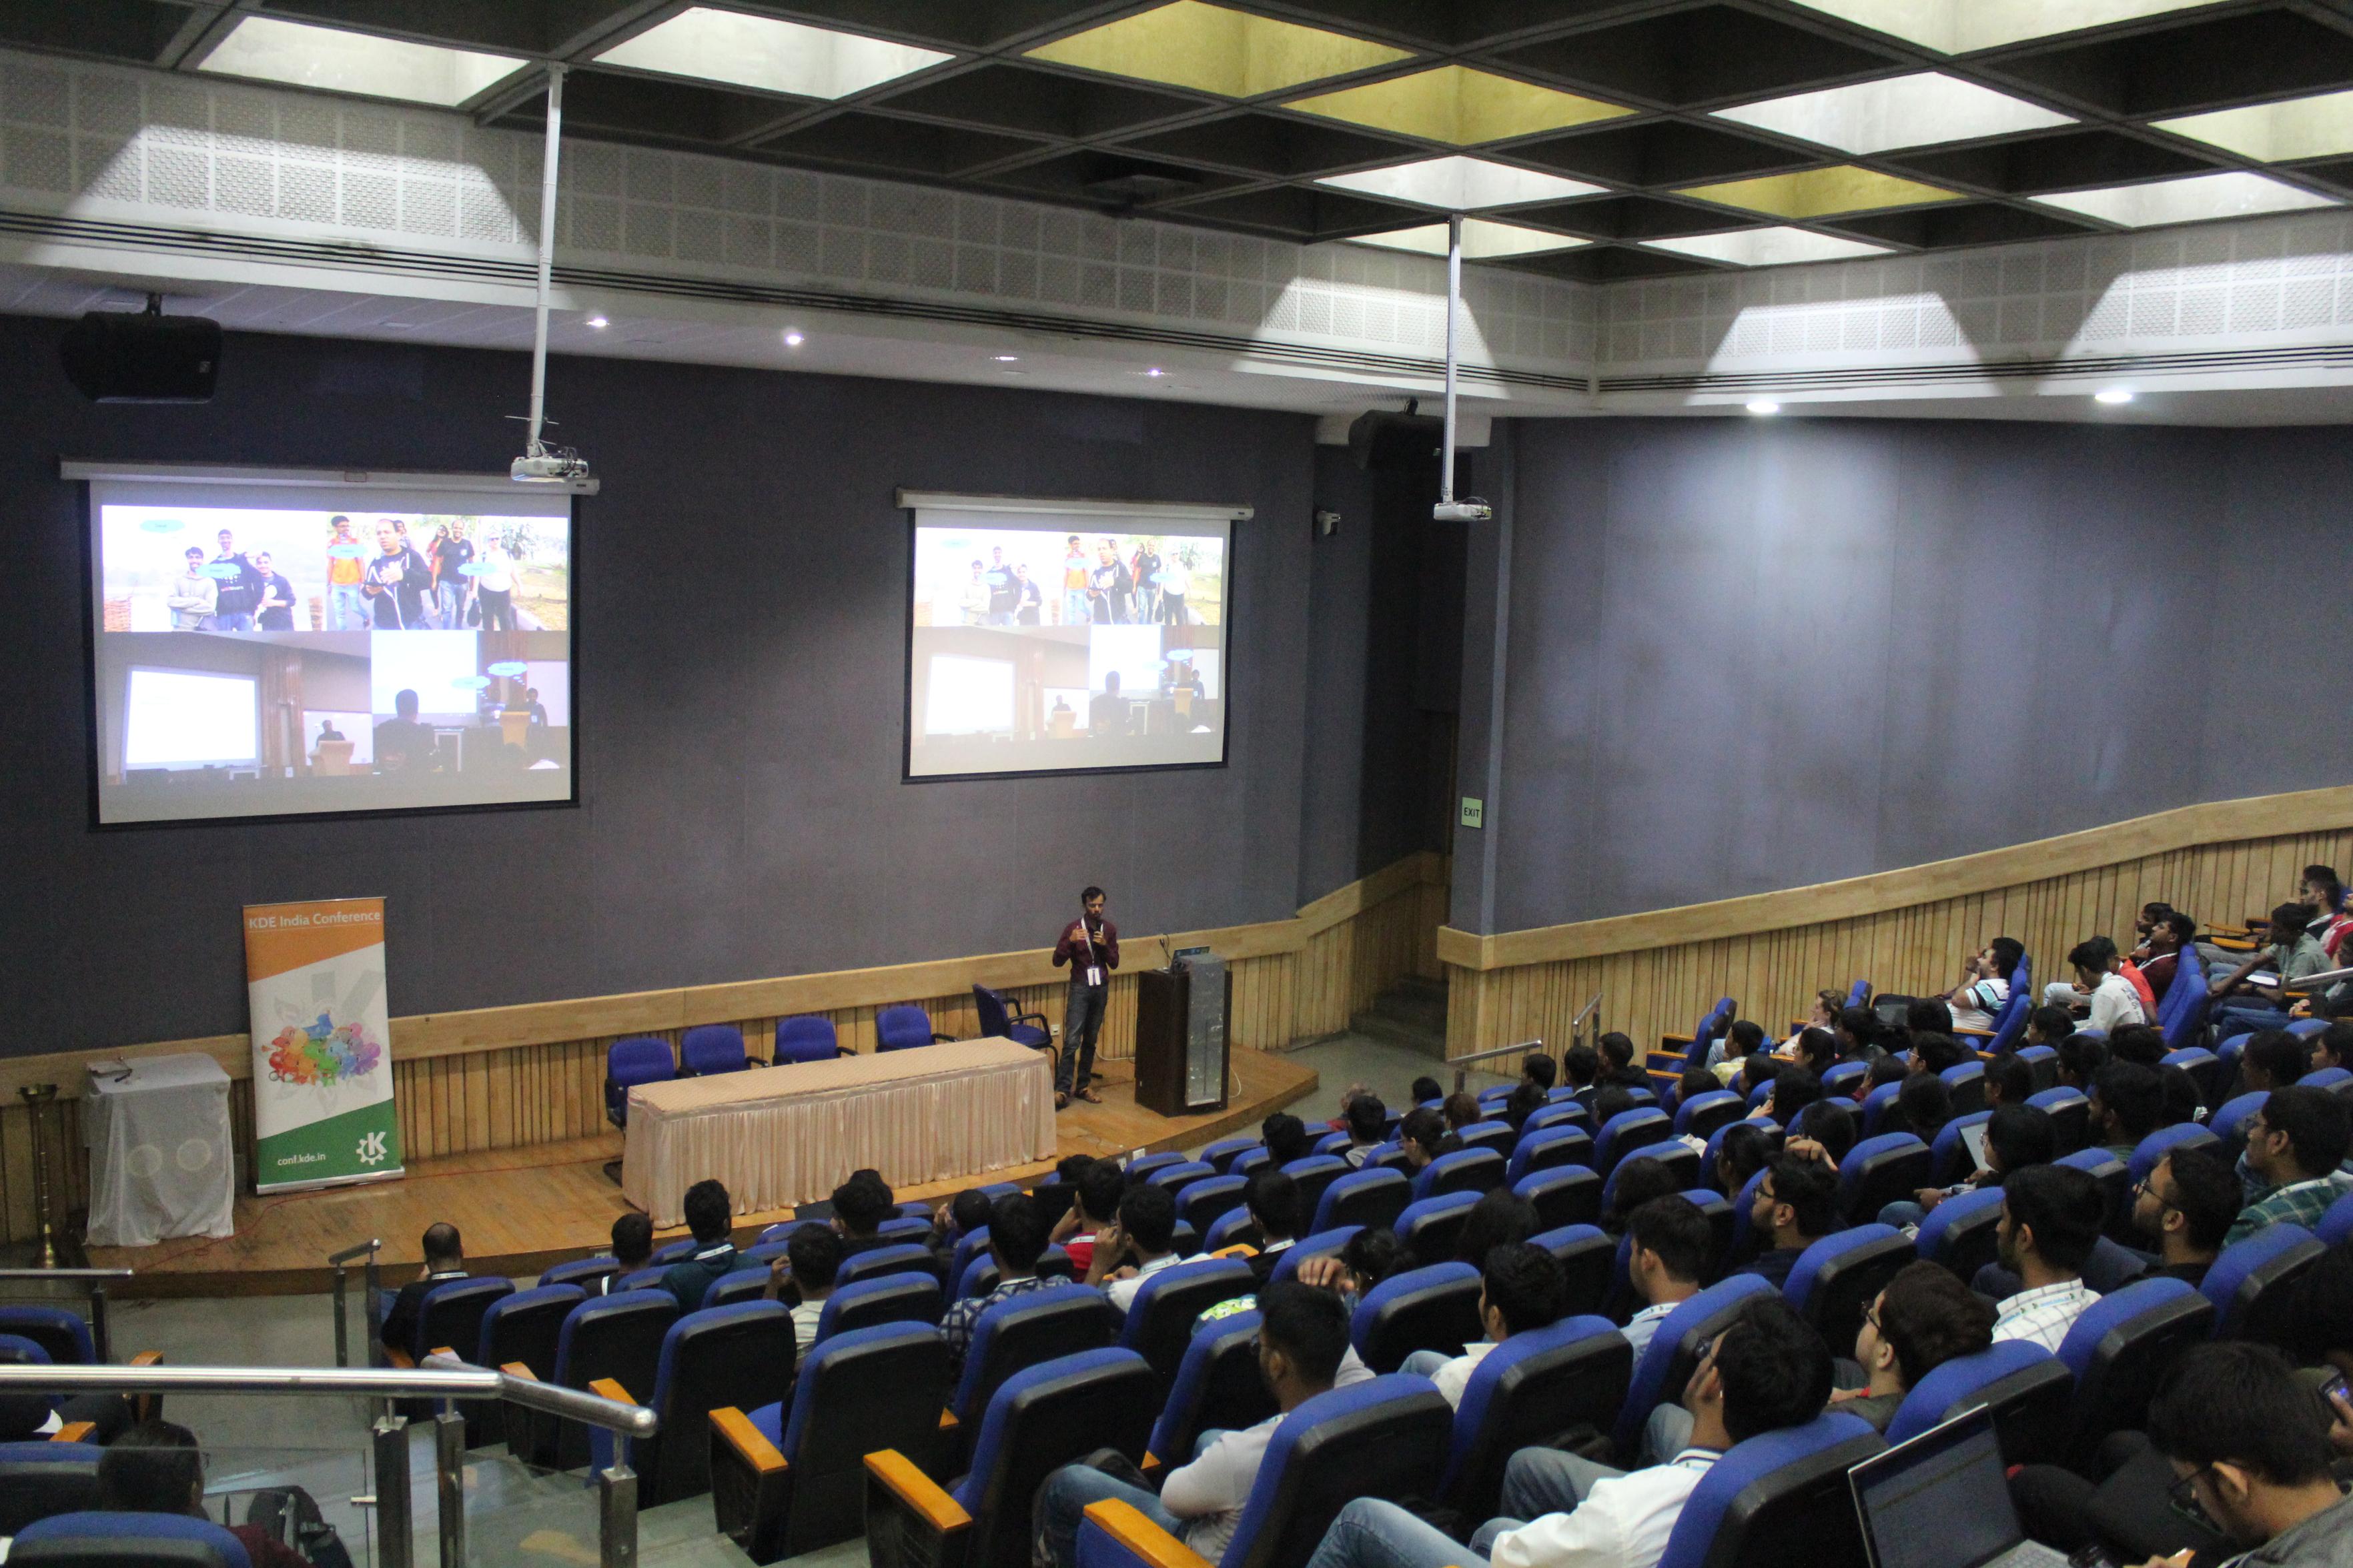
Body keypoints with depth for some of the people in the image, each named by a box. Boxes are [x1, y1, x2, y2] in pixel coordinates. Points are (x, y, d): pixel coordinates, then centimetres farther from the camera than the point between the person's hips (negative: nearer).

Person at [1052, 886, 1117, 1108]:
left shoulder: (1110, 929, 4)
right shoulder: (1073, 929, -7)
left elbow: (1114, 964, 4)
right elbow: (1057, 962, -10)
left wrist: (1105, 945, -14)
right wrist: (1070, 941, -25)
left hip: (1101, 989, 4)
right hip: (1080, 988, -4)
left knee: (1090, 1040, 10)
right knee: (1072, 1041, -11)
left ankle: (1083, 1086, 18)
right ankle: (1062, 1090, -12)